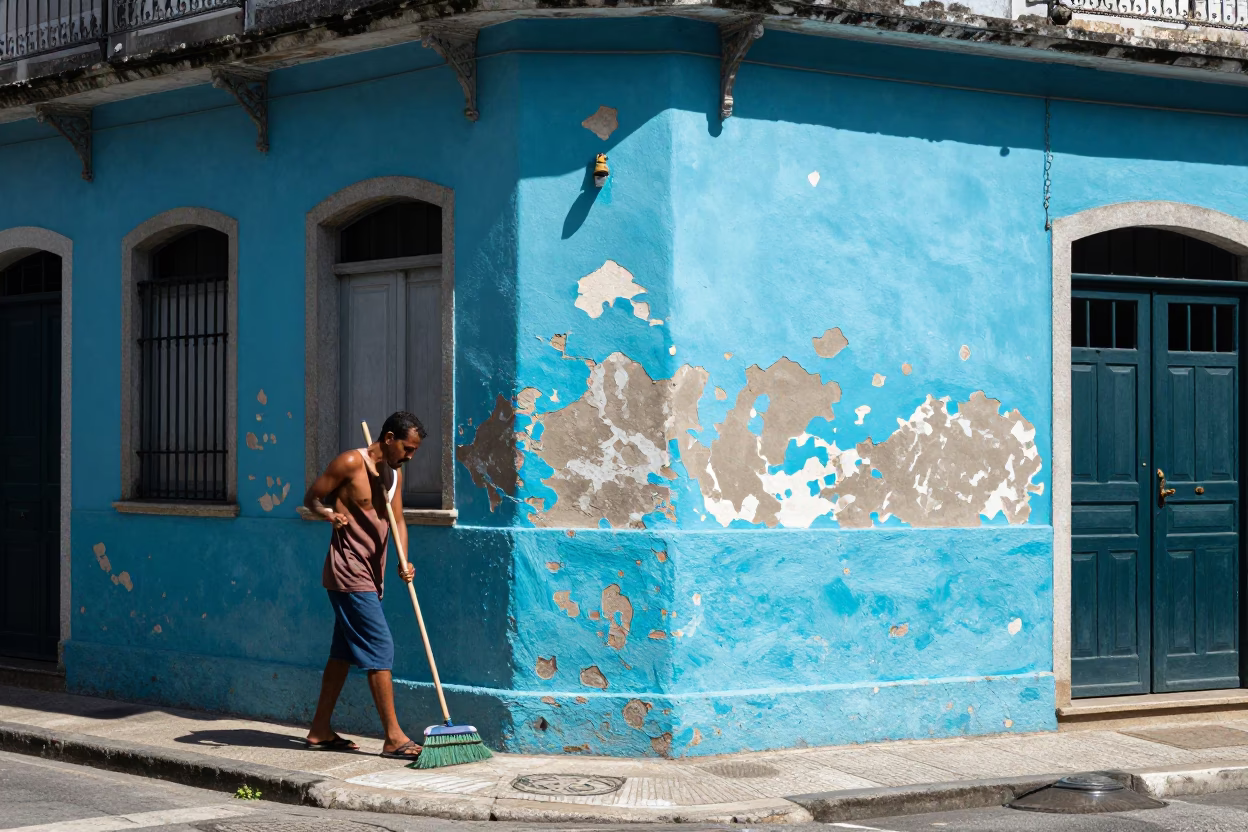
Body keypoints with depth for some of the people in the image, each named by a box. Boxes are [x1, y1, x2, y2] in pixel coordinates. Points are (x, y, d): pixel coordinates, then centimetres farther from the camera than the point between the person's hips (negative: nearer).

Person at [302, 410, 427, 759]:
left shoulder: (395, 473, 11)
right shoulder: (350, 464, -13)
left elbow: (397, 521, 7)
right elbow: (312, 498, -5)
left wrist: (403, 562, -9)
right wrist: (330, 514, -26)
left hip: (371, 574, 9)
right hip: (349, 572, -9)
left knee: (344, 651, 13)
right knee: (379, 647, -12)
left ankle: (320, 731, 21)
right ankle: (393, 737, -11)